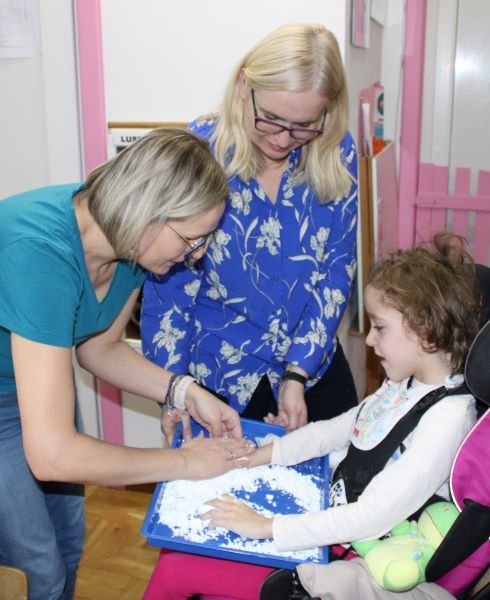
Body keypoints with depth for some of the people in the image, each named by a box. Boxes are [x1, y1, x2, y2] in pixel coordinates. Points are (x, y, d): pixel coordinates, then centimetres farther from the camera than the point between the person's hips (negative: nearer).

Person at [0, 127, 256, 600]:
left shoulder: (129, 241, -16)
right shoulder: (41, 251, -39)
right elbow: (51, 454, -38)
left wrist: (184, 392, -13)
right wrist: (184, 462, -27)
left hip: (40, 372, 6)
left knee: (69, 542, 17)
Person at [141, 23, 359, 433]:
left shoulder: (337, 154, -11)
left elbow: (337, 270, -6)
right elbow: (168, 289, -13)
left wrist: (297, 374, -12)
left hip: (314, 361, 3)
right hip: (221, 371, -2)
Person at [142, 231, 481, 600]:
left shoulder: (448, 416, -24)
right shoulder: (404, 384, 4)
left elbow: (373, 518, -27)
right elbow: (337, 429, 13)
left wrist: (267, 527, -24)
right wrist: (255, 457, 4)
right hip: (326, 513, 8)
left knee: (174, 569, -7)